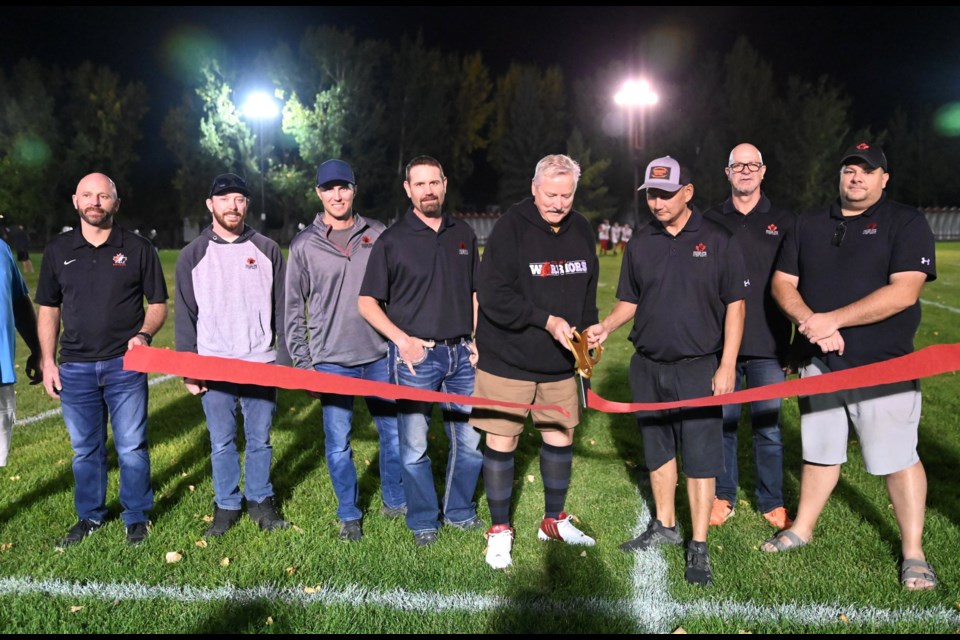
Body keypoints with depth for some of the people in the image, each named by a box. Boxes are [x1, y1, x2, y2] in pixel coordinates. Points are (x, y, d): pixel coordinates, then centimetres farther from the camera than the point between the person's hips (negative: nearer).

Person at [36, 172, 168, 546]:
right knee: (85, 448, 13)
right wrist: (47, 362, 5)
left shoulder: (137, 249, 0)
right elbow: (48, 309, 12)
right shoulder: (58, 250, 7)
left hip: (125, 365, -2)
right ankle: (90, 516, 29)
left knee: (131, 446, 3)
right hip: (75, 367, 3)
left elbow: (158, 303, 4)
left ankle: (136, 516, 20)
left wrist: (143, 334, -16)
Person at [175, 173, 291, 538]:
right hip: (213, 367, 0)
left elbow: (282, 310, 6)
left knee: (260, 439, 9)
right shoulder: (192, 256, 4)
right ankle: (226, 505, 23)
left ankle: (260, 501, 25)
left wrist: (284, 358, 0)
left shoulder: (267, 250, 4)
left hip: (261, 364, 0)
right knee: (221, 443, 8)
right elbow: (185, 316, 5)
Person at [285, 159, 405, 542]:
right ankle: (349, 515, 23)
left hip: (380, 355, 2)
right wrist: (301, 361, 1)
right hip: (331, 361, -1)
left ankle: (396, 502, 29)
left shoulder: (377, 235, 3)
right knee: (338, 443, 5)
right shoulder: (304, 245, 1)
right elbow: (294, 309, 5)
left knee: (395, 432, 9)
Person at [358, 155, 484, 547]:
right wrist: (402, 339, -12)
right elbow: (367, 302, -1)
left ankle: (459, 511, 30)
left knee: (471, 440, 9)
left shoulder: (463, 235, 11)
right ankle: (423, 521, 22)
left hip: (461, 354, 4)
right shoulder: (392, 240, -1)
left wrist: (478, 340, 6)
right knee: (414, 446, 2)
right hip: (415, 356, -4)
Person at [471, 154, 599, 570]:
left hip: (560, 363, 6)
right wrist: (545, 320, -23)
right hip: (507, 360, -5)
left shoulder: (581, 231, 7)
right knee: (501, 443, 2)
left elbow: (587, 291, 18)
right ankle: (499, 530, 20)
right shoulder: (510, 228, -13)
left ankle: (554, 520, 34)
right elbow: (493, 297, -19)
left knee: (561, 439, 14)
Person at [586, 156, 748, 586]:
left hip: (699, 368, -4)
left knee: (700, 459, 0)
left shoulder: (717, 240, -5)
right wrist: (605, 327, -8)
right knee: (658, 452, 16)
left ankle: (699, 547, 12)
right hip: (648, 366, 5)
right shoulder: (641, 243, 6)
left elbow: (734, 305, -4)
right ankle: (664, 526, 33)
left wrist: (727, 365, -9)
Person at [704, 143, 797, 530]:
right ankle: (723, 497, 21)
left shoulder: (784, 222, 7)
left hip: (768, 344, 0)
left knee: (768, 426, 6)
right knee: (722, 422, 7)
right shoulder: (711, 221, 8)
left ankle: (772, 502, 20)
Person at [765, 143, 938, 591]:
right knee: (819, 450, 16)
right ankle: (802, 529, 31)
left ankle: (913, 552, 17)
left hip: (881, 365, -4)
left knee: (898, 458, 2)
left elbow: (904, 291, -18)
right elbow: (782, 284, 4)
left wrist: (832, 320, -22)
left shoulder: (906, 222, -5)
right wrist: (810, 322, -15)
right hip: (818, 363, 5)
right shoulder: (811, 225, 10)